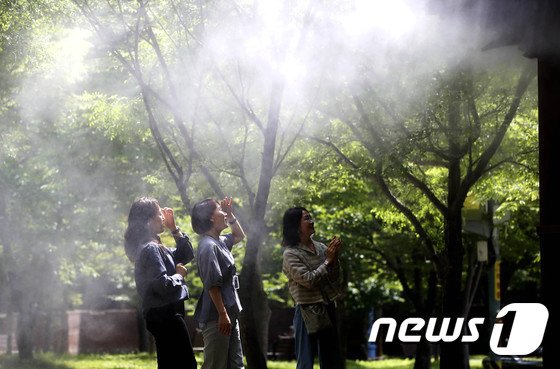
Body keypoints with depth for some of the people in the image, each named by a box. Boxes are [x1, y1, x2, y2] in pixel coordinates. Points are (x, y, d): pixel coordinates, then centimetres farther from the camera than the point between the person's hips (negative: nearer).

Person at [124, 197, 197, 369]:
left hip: (164, 315, 10)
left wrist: (174, 228, 14)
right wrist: (179, 275, -8)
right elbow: (163, 285, -27)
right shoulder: (150, 249, -16)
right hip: (166, 316, -10)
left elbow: (187, 254, 23)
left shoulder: (156, 247, 14)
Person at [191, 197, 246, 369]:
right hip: (216, 318, -10)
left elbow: (240, 236, 35)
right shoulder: (208, 246, -16)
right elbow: (213, 285, -21)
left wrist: (231, 215, 21)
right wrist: (222, 314, -23)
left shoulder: (219, 242, 14)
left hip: (229, 314, 10)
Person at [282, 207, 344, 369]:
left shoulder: (321, 247, 8)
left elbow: (336, 281, 8)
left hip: (328, 308, 6)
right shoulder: (291, 254, -7)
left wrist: (335, 258, -8)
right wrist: (328, 261, -10)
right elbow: (308, 280, -18)